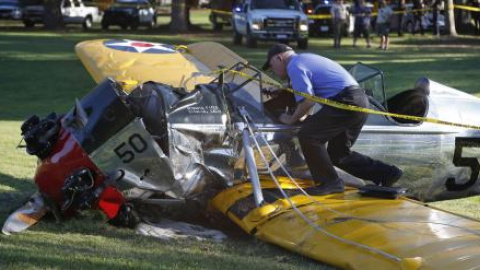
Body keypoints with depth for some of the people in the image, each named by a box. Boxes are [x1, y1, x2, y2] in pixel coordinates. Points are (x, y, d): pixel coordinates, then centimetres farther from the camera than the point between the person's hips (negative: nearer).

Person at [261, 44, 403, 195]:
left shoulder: (294, 66, -6)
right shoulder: (306, 58, 25)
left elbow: (307, 101, -15)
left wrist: (291, 119, 0)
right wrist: (283, 91, 44)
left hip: (346, 103, -10)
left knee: (308, 135, -12)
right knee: (338, 154, 15)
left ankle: (330, 182, -6)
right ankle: (386, 173, 14)